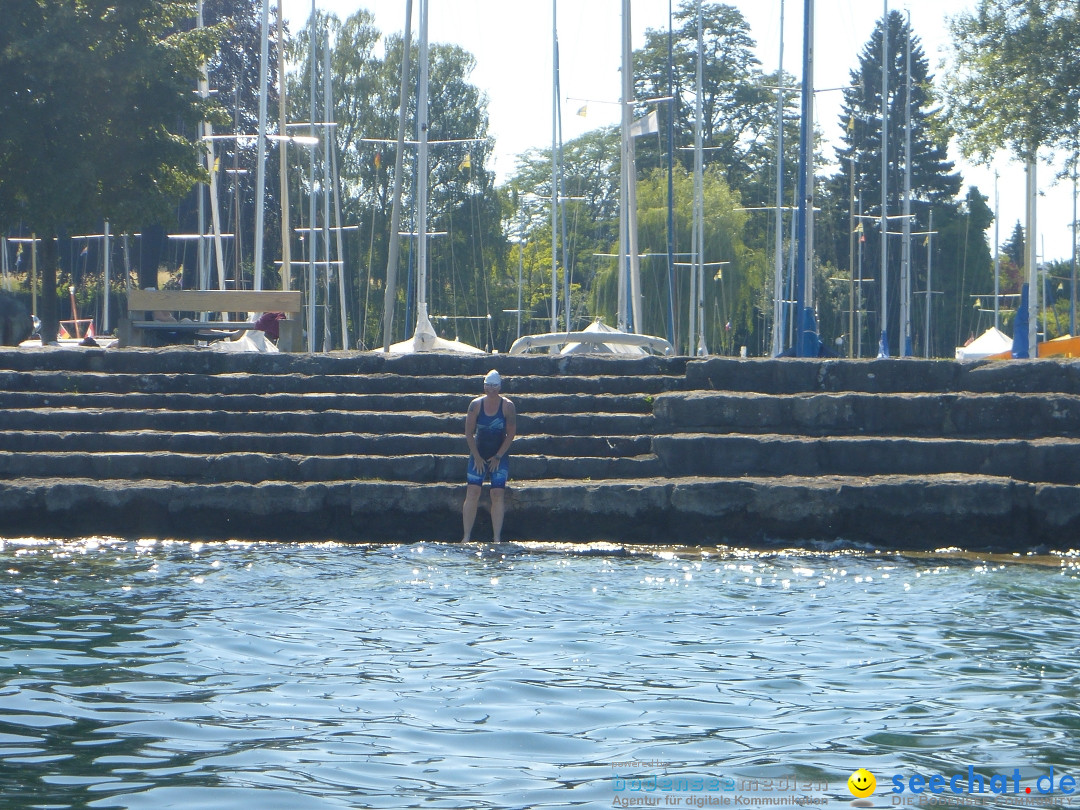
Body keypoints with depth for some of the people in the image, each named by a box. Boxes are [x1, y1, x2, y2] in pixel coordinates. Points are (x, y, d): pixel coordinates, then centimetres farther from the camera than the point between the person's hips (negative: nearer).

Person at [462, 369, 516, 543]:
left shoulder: (508, 406, -7)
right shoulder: (476, 404, -5)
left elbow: (511, 433, -6)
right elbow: (469, 432, -2)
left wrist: (498, 457, -9)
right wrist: (477, 457, -7)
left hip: (499, 456, -1)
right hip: (478, 454, 1)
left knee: (498, 494, -8)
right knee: (472, 493, -9)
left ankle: (497, 538, -6)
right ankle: (466, 536, -8)